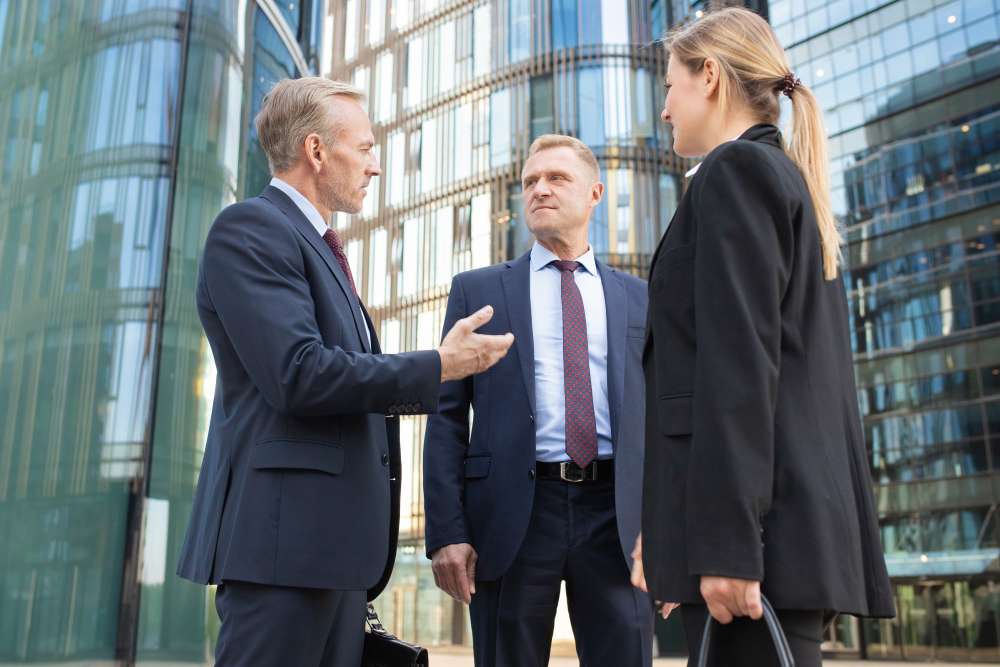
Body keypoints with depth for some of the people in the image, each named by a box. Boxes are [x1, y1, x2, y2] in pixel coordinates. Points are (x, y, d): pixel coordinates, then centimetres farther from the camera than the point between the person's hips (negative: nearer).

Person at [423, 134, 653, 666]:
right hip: (514, 513, -1)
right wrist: (446, 532, -6)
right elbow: (447, 417, 4)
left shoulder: (638, 299, 14)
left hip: (618, 514, 1)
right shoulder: (476, 291, 9)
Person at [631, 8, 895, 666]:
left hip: (755, 520, -9)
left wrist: (724, 540, -20)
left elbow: (738, 364, -16)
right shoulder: (793, 181, 23)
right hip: (803, 515, 9)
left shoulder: (735, 168, -5)